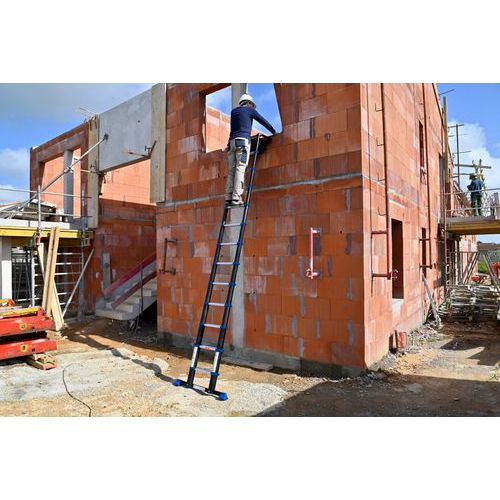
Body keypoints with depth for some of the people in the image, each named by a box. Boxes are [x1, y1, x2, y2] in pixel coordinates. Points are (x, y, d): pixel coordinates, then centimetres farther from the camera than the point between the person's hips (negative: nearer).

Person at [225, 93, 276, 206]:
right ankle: (236, 197, -23)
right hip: (243, 141, -5)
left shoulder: (233, 111, 26)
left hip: (232, 142, 5)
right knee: (240, 169, -14)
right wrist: (274, 132, 31)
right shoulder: (250, 110, 13)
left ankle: (229, 197, -11)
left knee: (231, 171, -1)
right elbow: (264, 122, 18)